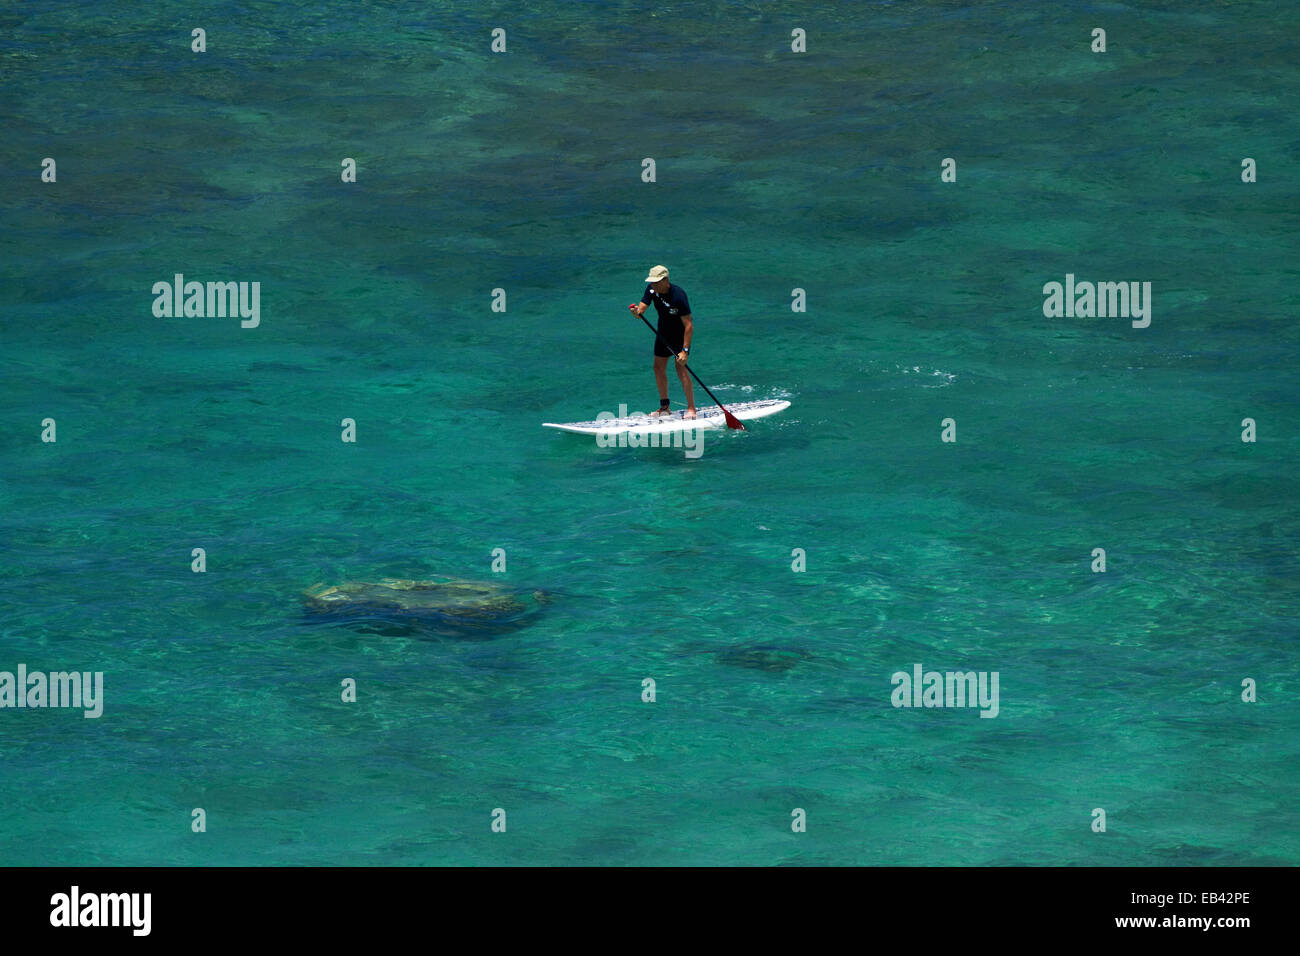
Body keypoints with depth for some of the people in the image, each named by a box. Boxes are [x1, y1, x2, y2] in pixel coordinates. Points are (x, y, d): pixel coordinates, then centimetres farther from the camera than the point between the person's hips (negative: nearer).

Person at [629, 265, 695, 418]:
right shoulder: (652, 289, -11)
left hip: (681, 333, -7)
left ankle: (691, 409, -11)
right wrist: (637, 311, -39)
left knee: (680, 367, -16)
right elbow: (642, 307, -13)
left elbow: (688, 325, -31)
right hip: (664, 332, 7)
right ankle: (664, 407, 20)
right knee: (659, 368, 8)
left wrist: (685, 350, -34)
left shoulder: (678, 295, -32)